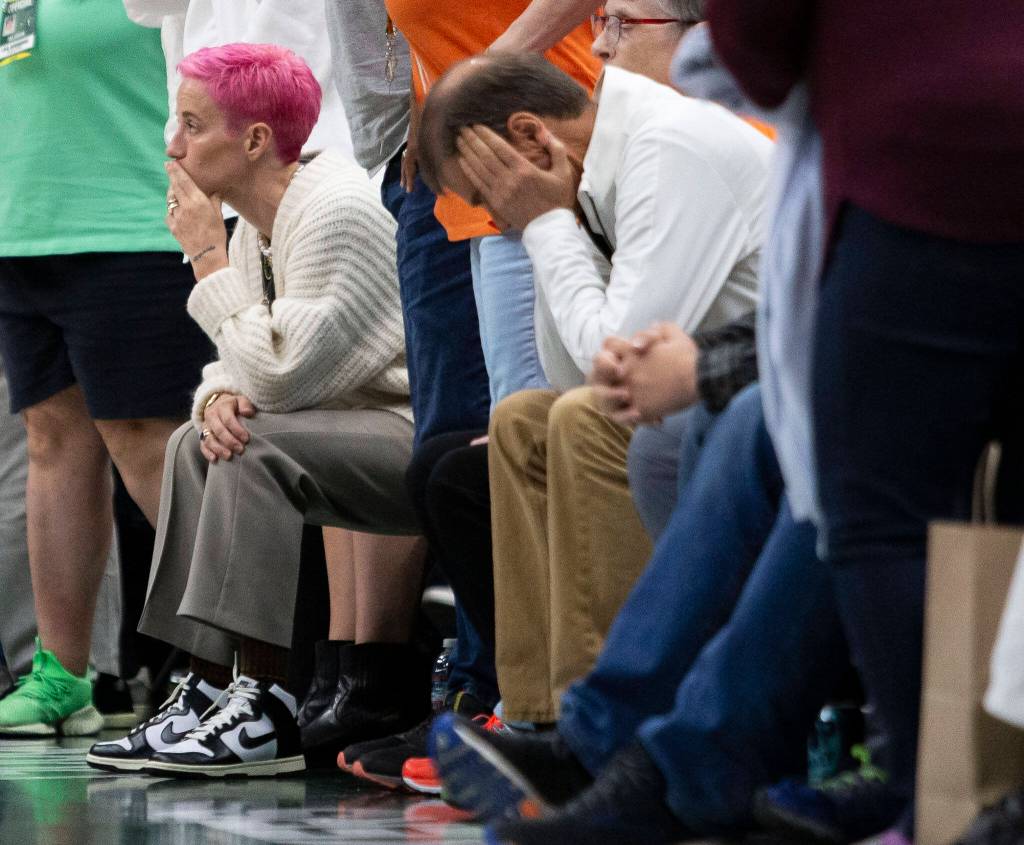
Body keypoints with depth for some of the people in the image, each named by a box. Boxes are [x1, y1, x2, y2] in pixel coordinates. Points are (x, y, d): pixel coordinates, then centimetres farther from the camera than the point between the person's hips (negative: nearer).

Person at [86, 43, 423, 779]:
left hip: (424, 438, -10)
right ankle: (209, 688, -2)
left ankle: (268, 715, -25)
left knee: (257, 447, -24)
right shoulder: (258, 224, 12)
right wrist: (219, 395, -12)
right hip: (368, 436, 10)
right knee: (199, 442, 3)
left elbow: (281, 375, -24)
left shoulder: (335, 210, -18)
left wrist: (208, 257, -14)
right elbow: (249, 367, 13)